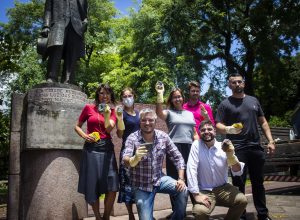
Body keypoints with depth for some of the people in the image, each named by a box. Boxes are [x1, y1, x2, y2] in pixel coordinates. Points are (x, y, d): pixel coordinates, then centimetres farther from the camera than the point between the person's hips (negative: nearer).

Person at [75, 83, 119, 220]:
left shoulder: (112, 111, 10)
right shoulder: (88, 108, 5)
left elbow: (109, 129, -6)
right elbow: (77, 126, 10)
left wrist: (106, 113, -16)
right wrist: (84, 136, -7)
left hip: (107, 148, 1)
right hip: (91, 149, -1)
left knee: (112, 187, -4)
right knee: (92, 186, 4)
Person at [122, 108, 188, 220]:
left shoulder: (163, 136, -8)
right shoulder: (132, 138, -16)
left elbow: (177, 157, -3)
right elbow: (125, 160, -31)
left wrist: (181, 179, -14)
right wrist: (134, 159, -54)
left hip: (159, 179, 2)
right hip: (142, 185, -2)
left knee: (182, 190, -20)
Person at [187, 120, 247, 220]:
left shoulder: (223, 148, -3)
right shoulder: (196, 145, -8)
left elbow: (238, 172, -9)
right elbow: (191, 169, -16)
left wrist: (231, 155, -26)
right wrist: (196, 194, -22)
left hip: (223, 188, 3)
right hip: (204, 191, -3)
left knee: (242, 200, -22)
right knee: (200, 212, -30)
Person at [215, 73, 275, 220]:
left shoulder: (253, 100, 15)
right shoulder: (225, 104, 2)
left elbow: (263, 122, 17)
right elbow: (218, 126, -5)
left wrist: (270, 140, 7)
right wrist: (228, 129, -27)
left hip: (256, 147, 4)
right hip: (237, 149, -4)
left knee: (258, 183, 12)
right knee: (239, 184, 1)